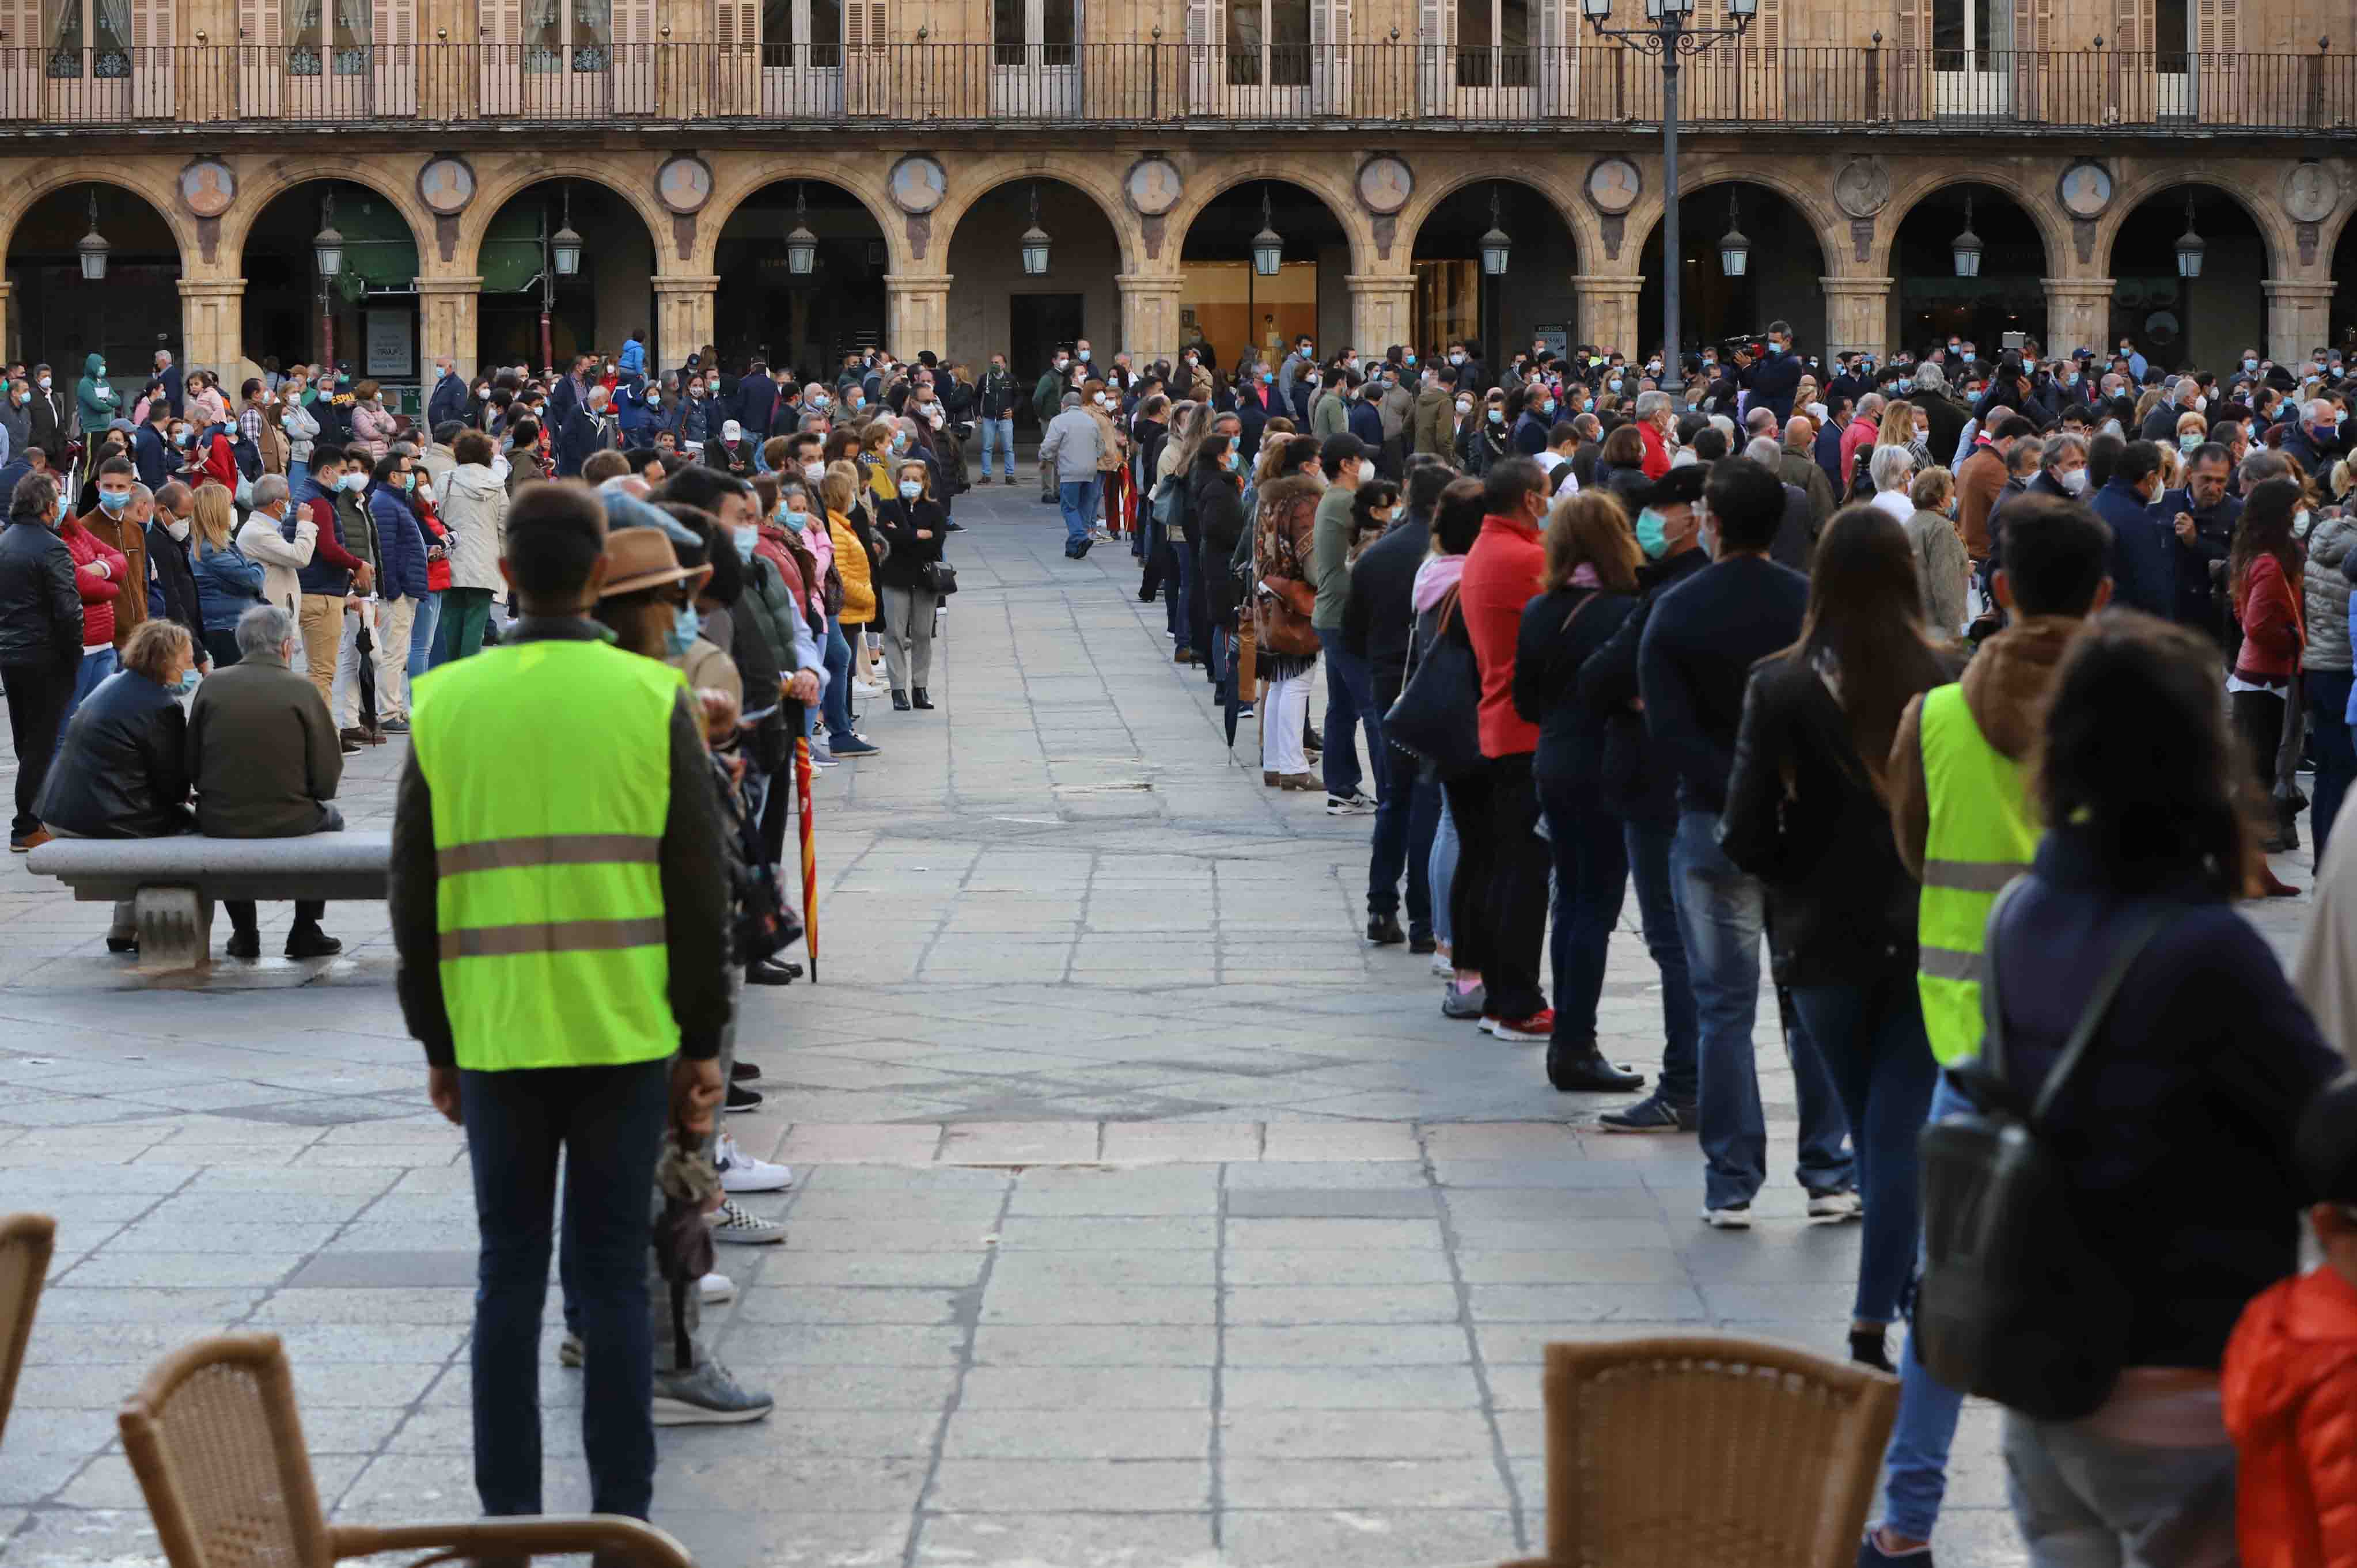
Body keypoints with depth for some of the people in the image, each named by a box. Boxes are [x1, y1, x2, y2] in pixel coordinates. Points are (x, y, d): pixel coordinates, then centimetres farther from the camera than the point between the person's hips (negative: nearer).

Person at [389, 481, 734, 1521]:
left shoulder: (446, 705, 1)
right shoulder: (652, 699, -4)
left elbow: (415, 895, 3)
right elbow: (700, 888, -5)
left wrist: (436, 1045, 12)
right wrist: (703, 1043, 3)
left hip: (496, 1041, 1)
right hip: (624, 1036, -1)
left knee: (510, 1276, 9)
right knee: (614, 1279, 4)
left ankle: (509, 1519, 12)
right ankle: (621, 1521, 6)